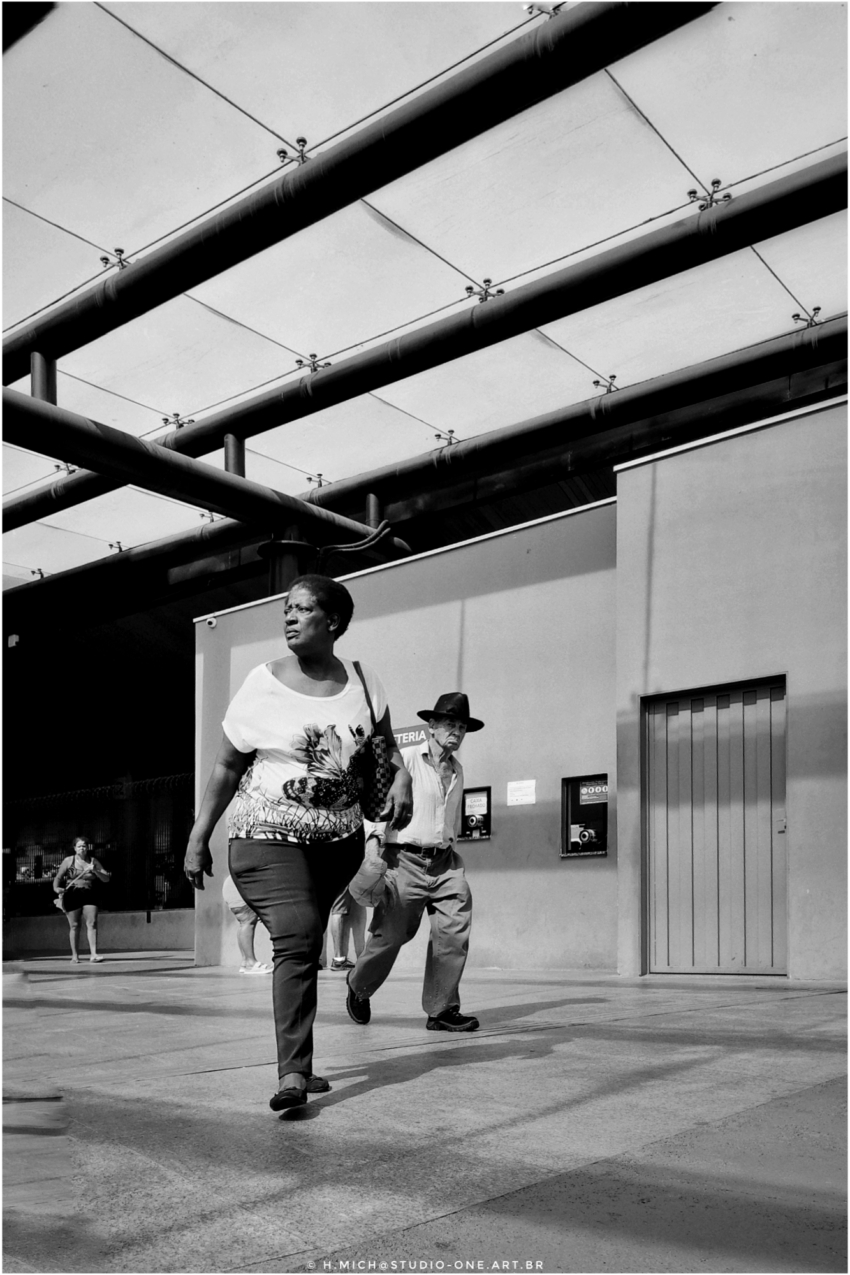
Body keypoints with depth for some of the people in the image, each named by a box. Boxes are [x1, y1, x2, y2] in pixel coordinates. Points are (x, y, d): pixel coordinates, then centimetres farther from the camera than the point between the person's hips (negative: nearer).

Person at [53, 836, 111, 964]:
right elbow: (58, 877, 5)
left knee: (92, 923, -9)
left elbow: (107, 879, 5)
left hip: (90, 896, 1)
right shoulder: (68, 861, 5)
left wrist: (95, 871, -12)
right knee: (74, 925, 3)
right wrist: (56, 888, -16)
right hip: (72, 896, -1)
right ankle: (74, 955, 13)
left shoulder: (93, 861, 8)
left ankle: (93, 954, -11)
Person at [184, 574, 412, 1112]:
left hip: (340, 839, 3)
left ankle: (298, 1057, 28)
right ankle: (294, 1073, -18)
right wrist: (199, 839, 1)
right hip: (269, 835, -3)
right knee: (297, 938, -19)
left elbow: (387, 745, 16)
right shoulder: (263, 685, -6)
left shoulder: (363, 682, 2)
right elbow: (227, 768, 1)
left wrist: (401, 776, -6)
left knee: (306, 942, 11)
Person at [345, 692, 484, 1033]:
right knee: (390, 935, 0)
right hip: (406, 860, -5)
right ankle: (358, 988, 27)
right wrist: (374, 843, -20)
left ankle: (442, 1010, -3)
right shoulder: (406, 759, -2)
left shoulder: (457, 770, 17)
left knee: (455, 931, -11)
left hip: (445, 863, 5)